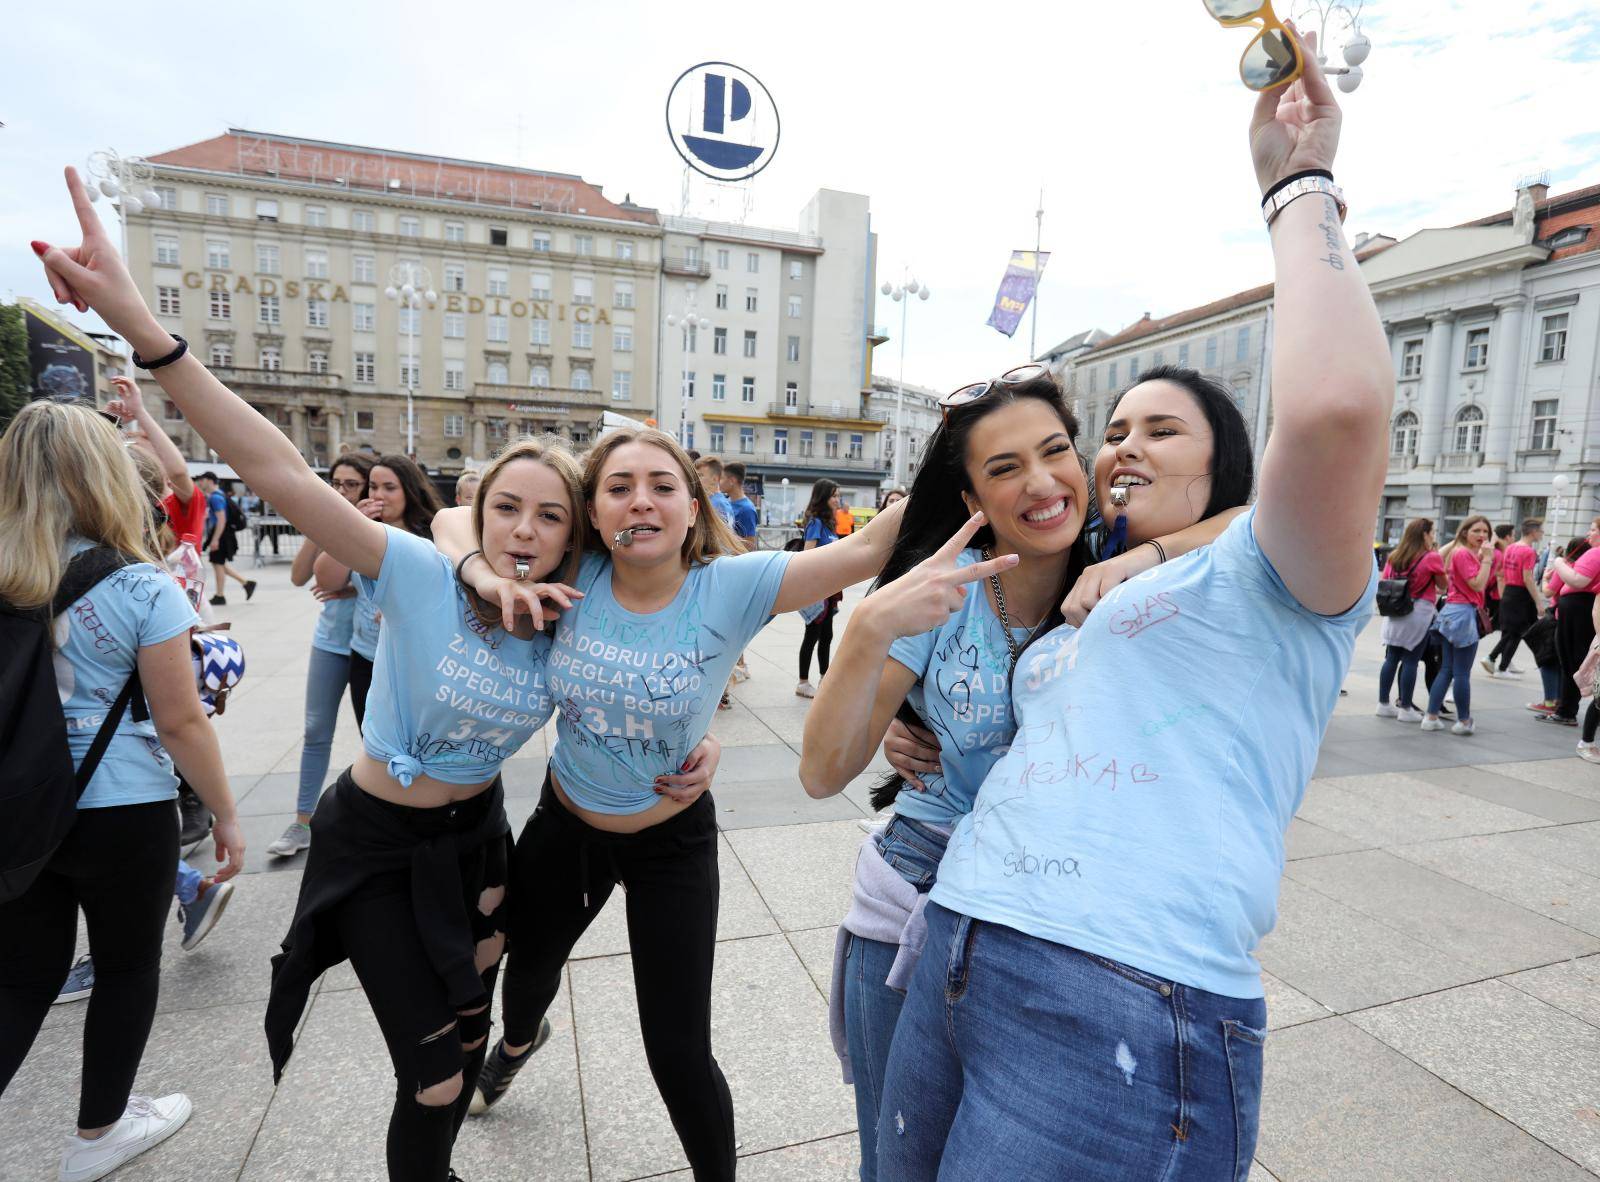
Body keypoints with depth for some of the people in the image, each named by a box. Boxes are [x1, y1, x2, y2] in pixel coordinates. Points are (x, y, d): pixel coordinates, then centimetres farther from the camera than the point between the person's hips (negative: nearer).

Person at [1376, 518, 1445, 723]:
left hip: (1395, 612, 5)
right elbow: (1443, 586, 4)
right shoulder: (1432, 558, -7)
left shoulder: (1394, 556, 7)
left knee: (1391, 658, 9)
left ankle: (1383, 704, 13)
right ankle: (1406, 708, 6)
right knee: (1410, 660, 0)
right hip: (1419, 612, -5)